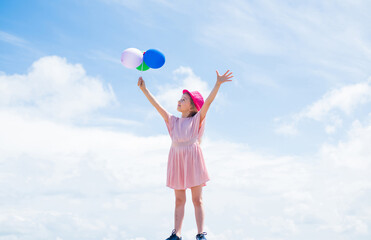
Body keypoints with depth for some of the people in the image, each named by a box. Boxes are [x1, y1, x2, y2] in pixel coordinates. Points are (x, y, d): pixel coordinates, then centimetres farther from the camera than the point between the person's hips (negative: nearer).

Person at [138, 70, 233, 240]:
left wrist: (218, 83, -22)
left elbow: (208, 102, -9)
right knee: (179, 199, 4)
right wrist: (144, 89, 7)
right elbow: (157, 105, 12)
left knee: (197, 199, 0)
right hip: (177, 159, 4)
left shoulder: (197, 119, 4)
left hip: (192, 159, -4)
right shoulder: (173, 121, 15)